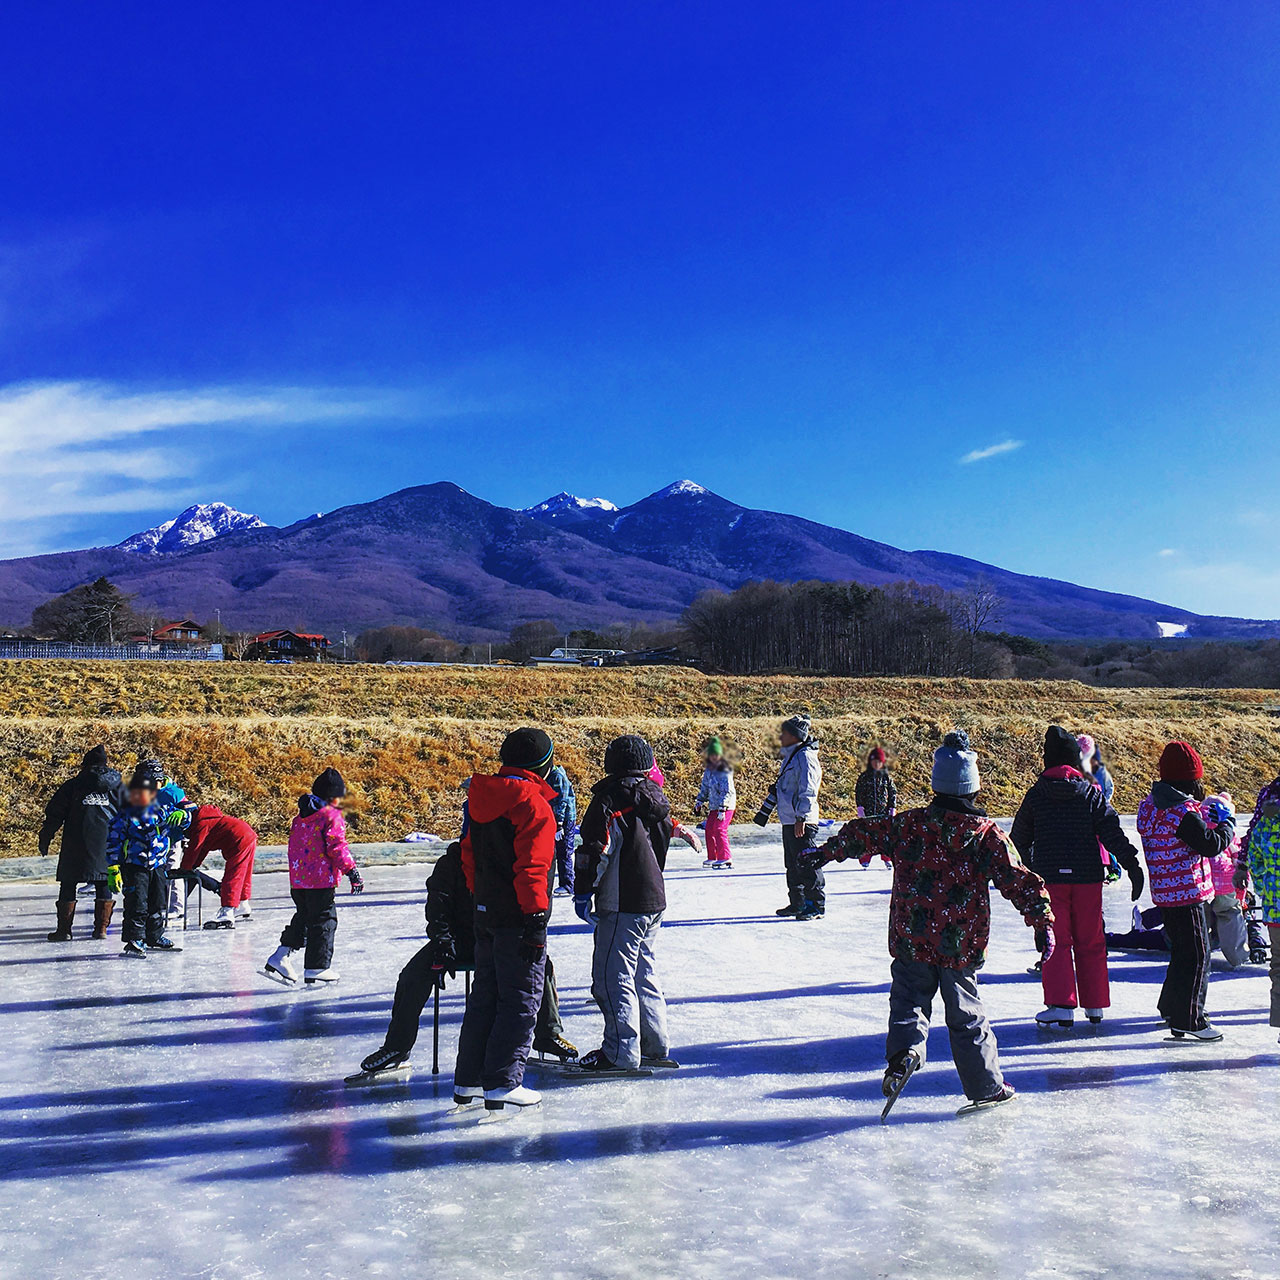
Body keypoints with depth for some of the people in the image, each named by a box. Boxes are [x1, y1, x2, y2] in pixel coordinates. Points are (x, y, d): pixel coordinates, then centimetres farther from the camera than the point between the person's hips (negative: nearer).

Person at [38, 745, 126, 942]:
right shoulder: (117, 786, 8)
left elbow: (54, 814, 4)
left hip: (75, 844, -1)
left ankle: (64, 929, 6)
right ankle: (101, 928, 8)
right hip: (107, 843, 1)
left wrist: (45, 838, 11)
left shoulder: (72, 785, 5)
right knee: (104, 884, 10)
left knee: (68, 884, 7)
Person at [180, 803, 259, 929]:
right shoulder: (205, 818, 22)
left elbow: (193, 849, -9)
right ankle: (244, 908, 38)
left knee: (232, 877, -13)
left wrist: (184, 869, 1)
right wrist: (194, 865, 22)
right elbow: (204, 848, 26)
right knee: (243, 876, 23)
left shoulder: (200, 824, -10)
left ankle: (227, 915, -21)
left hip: (239, 841, -11)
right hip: (250, 835, 11)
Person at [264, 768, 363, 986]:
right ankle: (317, 968, 3)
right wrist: (352, 870, -13)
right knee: (324, 921, 1)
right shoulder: (331, 816, -10)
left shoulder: (300, 816, 14)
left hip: (297, 880, 8)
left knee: (303, 917, 22)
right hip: (321, 880, -8)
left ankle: (281, 957, 14)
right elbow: (337, 846, -17)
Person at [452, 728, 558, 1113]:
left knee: (485, 995, 16)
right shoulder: (533, 804, -16)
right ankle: (501, 1083, 1)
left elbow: (469, 855, 17)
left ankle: (467, 1080, 21)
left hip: (485, 913, 8)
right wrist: (536, 917, -17)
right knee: (521, 999, 0)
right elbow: (531, 868, -21)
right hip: (517, 918, -8)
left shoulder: (480, 799, 10)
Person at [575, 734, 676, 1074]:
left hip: (621, 905, -8)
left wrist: (584, 892, -10)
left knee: (612, 975, -2)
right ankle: (656, 1047, 22)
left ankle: (621, 1053, 0)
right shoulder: (655, 800, 11)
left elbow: (596, 851, -17)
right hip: (654, 900, 8)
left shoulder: (609, 800, -12)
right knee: (645, 972, 17)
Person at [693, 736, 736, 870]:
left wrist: (723, 808, -22)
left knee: (720, 829, -18)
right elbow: (705, 788, 21)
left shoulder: (725, 770, -13)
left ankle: (725, 859, -17)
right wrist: (699, 802, 18)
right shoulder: (708, 770, 9)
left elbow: (728, 791, -17)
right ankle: (712, 857, 24)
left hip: (726, 805, -8)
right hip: (714, 805, 8)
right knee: (709, 829, 9)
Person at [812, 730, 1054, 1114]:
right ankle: (987, 1087, 24)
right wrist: (1043, 920, -2)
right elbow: (1018, 881, -8)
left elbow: (866, 835, 7)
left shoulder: (909, 825, -3)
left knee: (909, 998, 13)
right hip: (961, 945, 1)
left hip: (912, 939, 0)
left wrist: (827, 852, 21)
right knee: (966, 1015, 14)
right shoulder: (987, 835, -4)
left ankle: (905, 1047, -14)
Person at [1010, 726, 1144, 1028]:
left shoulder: (1035, 795, 1)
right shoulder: (1091, 794, -1)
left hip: (1049, 876, -1)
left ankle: (1061, 1004, -6)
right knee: (1090, 941, 12)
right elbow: (1112, 833, -8)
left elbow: (1019, 839, 10)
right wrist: (1132, 864, -6)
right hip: (1087, 877, 1)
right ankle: (1095, 1005, 19)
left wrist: (1022, 869, 25)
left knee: (1057, 941, 3)